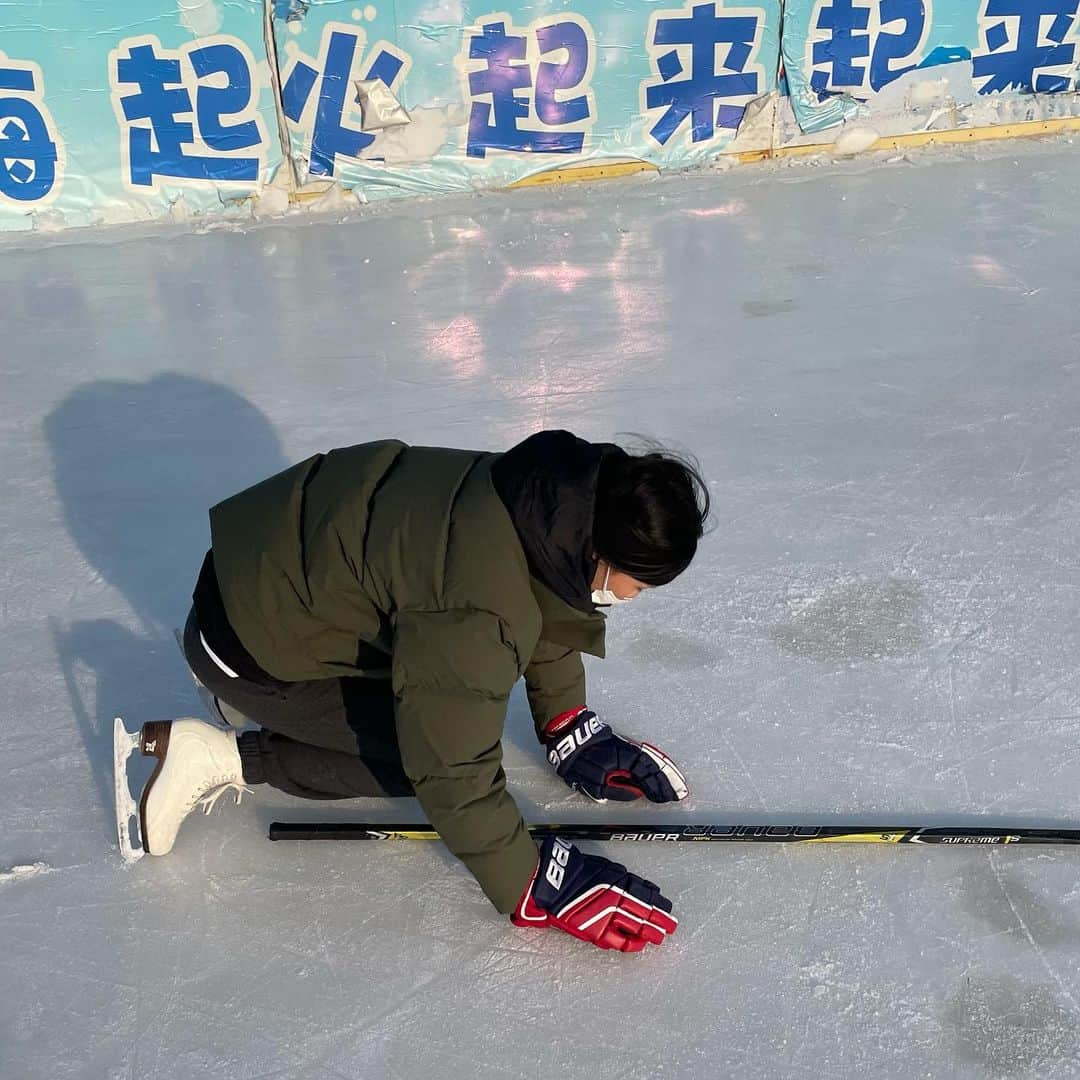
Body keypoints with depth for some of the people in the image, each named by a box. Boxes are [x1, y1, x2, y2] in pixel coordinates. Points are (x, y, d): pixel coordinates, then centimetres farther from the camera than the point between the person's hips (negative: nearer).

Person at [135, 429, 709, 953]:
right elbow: (456, 774, -27)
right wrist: (532, 889, -18)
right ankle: (224, 760, -4)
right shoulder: (477, 613, -35)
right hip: (248, 642, -8)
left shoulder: (552, 497, -9)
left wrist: (570, 731, 14)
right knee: (436, 746, -8)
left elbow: (544, 608, 10)